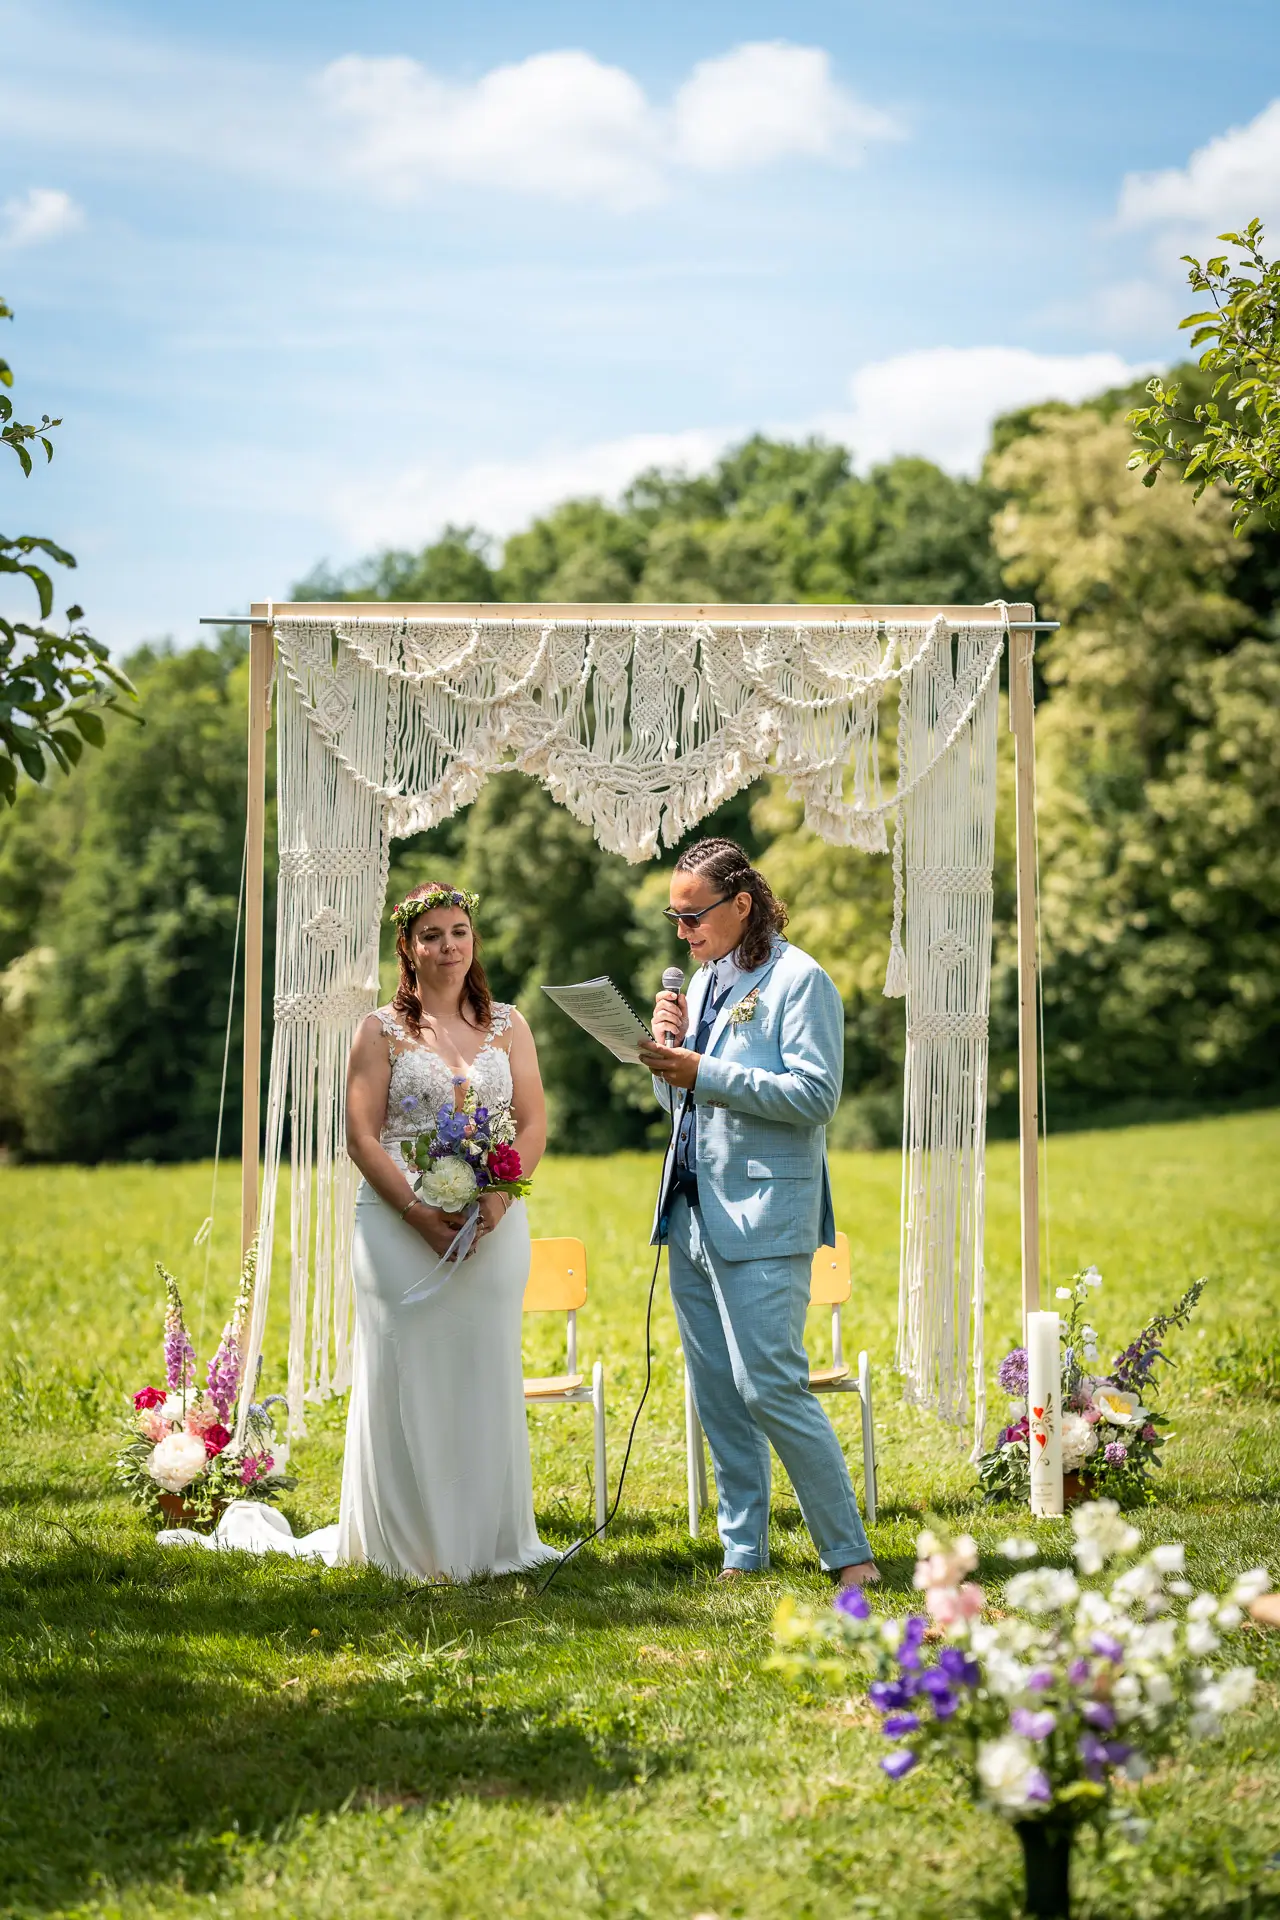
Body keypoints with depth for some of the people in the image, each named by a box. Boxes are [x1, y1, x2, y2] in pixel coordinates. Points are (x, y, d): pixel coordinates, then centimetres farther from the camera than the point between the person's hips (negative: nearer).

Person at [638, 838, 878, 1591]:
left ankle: (849, 1552, -2)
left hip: (762, 1218, -8)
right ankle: (744, 1552, 17)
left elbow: (816, 1095, -17)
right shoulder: (703, 982, 17)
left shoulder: (798, 979, -7)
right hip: (693, 1214, 8)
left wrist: (702, 1072, -18)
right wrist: (669, 1047, 2)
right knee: (716, 1394, 9)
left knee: (771, 1387, -12)